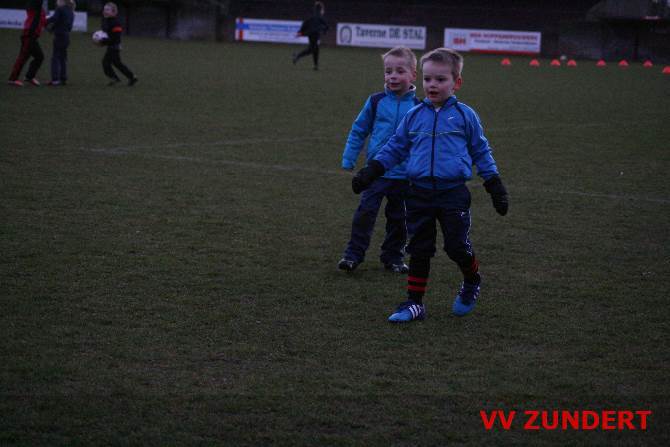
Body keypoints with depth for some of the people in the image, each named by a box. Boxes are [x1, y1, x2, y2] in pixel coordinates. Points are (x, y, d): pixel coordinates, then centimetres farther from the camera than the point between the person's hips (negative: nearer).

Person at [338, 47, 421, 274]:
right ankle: (353, 254, -1)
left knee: (398, 218, 9)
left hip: (404, 175, 1)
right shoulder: (376, 102, -2)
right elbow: (358, 131, 7)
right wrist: (348, 159, 4)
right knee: (365, 212, -8)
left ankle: (393, 257, 23)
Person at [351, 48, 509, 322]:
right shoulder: (414, 116, 7)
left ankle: (472, 282, 26)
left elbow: (481, 152, 8)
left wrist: (495, 187, 6)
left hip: (453, 194, -3)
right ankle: (414, 303, 13)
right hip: (420, 194, 3)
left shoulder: (465, 115, 0)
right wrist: (370, 173, 7)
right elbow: (395, 148, 15)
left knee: (457, 246, -4)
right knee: (419, 250, 6)